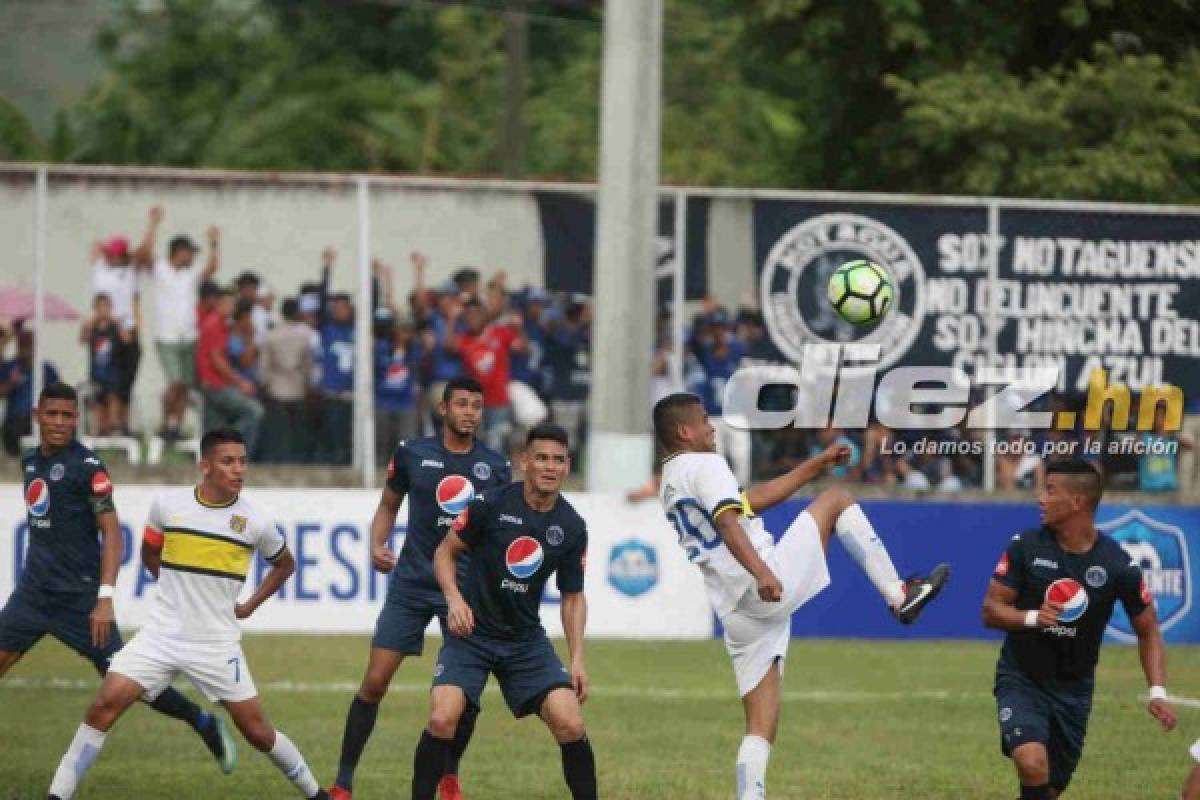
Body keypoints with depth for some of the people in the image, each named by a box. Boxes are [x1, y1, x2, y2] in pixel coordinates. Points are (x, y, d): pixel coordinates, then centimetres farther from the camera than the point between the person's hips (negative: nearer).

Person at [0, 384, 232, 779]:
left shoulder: (87, 466, -13)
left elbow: (112, 533, -15)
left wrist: (105, 599, -22)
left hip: (78, 596, -7)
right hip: (33, 591, 7)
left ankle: (204, 723, 13)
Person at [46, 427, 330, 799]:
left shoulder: (256, 521, -6)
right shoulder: (167, 504, -4)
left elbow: (284, 564, 15)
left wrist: (249, 607, 8)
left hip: (217, 643, -1)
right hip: (162, 633, 1)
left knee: (256, 730, -1)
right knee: (105, 705, -13)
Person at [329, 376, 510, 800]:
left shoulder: (495, 466, 2)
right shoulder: (412, 454, 0)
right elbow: (388, 506, 12)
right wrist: (377, 546, -5)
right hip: (411, 583, -1)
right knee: (375, 681, -6)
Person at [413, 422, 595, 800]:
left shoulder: (572, 527, -3)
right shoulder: (491, 503, -12)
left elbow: (573, 596, 8)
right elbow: (445, 553, -1)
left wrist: (577, 659, 0)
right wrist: (454, 598, -19)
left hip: (526, 639, 3)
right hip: (471, 631, -3)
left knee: (570, 725, -11)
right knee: (442, 719, -21)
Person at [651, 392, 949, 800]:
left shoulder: (670, 487, 25)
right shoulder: (704, 465, -4)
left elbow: (753, 500, 31)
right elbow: (727, 522, -22)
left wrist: (817, 464, 34)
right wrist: (761, 573, -35)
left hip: (737, 614, 8)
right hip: (771, 588, -8)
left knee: (761, 728, 8)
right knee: (836, 500, 7)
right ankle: (899, 595, 4)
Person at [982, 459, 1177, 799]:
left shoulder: (1118, 566, -10)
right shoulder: (1026, 547, -9)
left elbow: (1147, 632, 1)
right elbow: (991, 610, -5)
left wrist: (1157, 692, -11)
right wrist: (1032, 618, -25)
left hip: (1074, 691, 2)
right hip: (1020, 681, -1)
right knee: (1032, 764, -27)